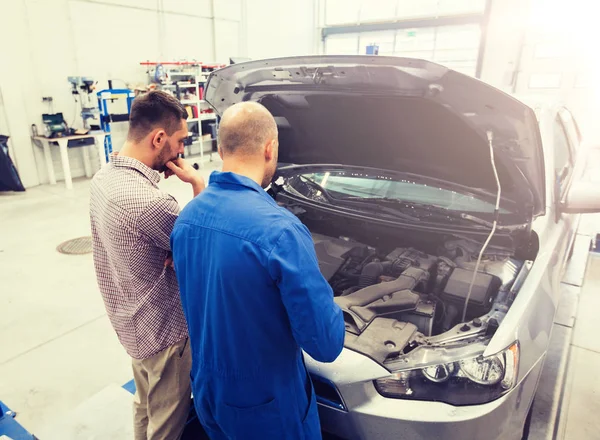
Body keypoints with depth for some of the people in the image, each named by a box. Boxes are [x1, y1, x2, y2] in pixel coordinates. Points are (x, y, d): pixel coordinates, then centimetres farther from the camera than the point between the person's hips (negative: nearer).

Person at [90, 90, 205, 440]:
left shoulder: (105, 178, -2)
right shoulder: (148, 201, -33)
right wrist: (198, 183, -14)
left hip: (131, 322, 9)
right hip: (162, 331, -9)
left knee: (146, 407, 30)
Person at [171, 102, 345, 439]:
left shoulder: (185, 218, -7)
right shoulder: (281, 230, -30)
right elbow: (326, 345, -25)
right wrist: (330, 307, -5)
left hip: (207, 390, 6)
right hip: (265, 405, -5)